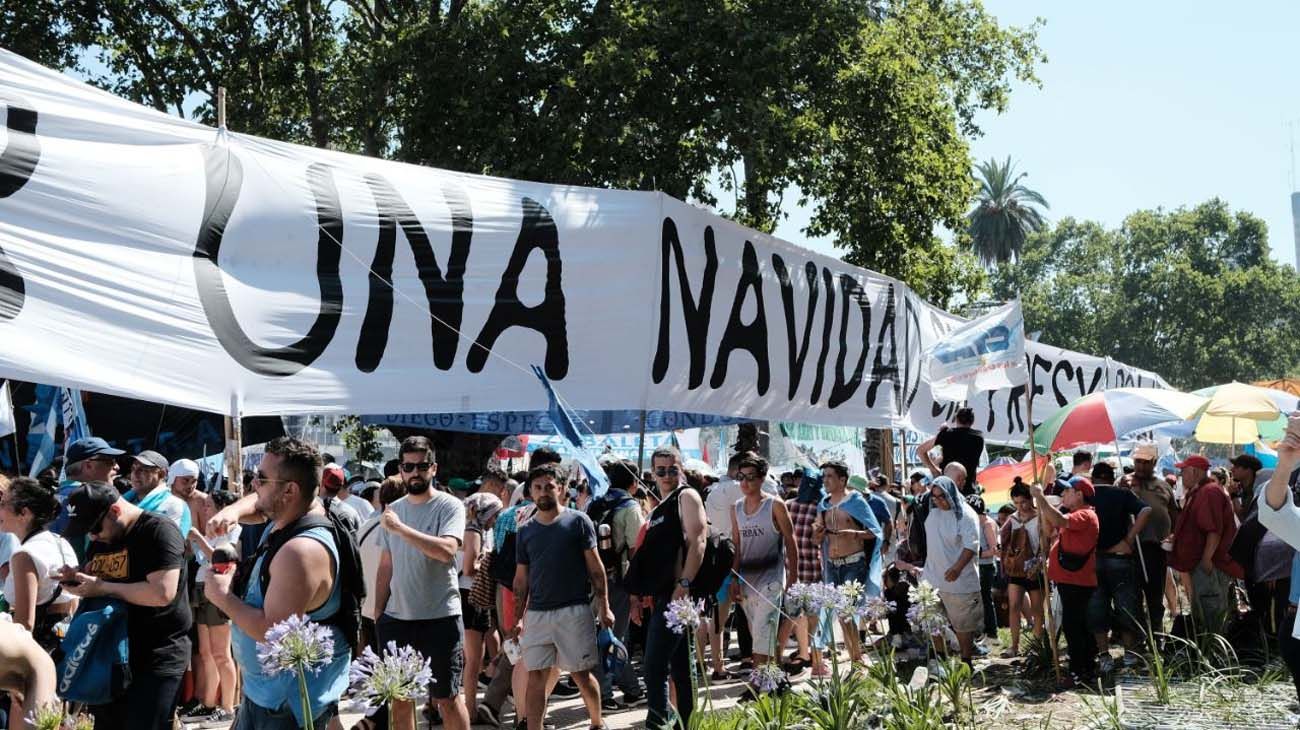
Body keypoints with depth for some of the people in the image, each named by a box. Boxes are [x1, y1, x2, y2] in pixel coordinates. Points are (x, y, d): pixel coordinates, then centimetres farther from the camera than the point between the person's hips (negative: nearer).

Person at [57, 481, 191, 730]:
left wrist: (103, 587, -21)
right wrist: (76, 578, -1)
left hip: (158, 658, -8)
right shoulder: (100, 540, 10)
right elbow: (94, 582, 22)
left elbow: (162, 593, -27)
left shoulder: (158, 530, -16)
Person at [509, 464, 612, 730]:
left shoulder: (578, 521, -1)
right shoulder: (526, 531, 10)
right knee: (535, 676, 2)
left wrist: (604, 607, -6)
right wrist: (518, 619, 8)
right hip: (537, 614, 3)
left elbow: (595, 568, -1)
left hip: (574, 611, -3)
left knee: (581, 675, 4)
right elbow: (521, 579, 13)